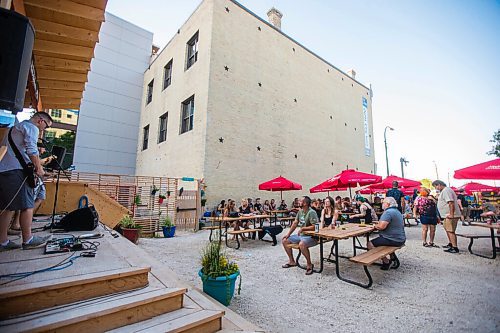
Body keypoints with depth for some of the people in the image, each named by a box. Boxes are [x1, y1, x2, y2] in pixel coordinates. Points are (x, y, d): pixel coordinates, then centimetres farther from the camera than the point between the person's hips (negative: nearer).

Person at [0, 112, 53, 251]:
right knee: (27, 205, -5)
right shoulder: (32, 127, -5)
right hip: (16, 171, -10)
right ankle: (28, 240, 1)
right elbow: (31, 149, -20)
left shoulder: (16, 127, 26)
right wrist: (39, 168, -12)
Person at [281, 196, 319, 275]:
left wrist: (302, 228, -22)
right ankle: (292, 261, 21)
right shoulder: (300, 211, 6)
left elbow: (315, 227, -24)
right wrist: (288, 234, 6)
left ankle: (309, 265, -14)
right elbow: (295, 223, 11)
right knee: (284, 240, 6)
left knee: (302, 244, -39)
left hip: (311, 236, -9)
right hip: (300, 235, 9)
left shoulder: (311, 212, -19)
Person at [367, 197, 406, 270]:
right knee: (378, 238, 32)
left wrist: (375, 226, -7)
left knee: (370, 244, -10)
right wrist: (380, 222, 12)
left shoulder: (388, 212, -19)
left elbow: (382, 226, -27)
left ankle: (386, 261, -3)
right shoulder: (397, 211, 15)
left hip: (393, 240, -11)